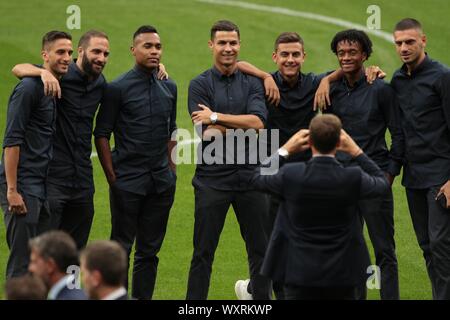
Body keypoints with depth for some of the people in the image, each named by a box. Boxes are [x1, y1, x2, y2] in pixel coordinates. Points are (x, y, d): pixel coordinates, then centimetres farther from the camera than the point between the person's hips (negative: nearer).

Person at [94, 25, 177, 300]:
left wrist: (170, 167, 13)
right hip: (128, 181, -5)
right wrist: (112, 176, -7)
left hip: (162, 182, 5)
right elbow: (102, 134, -4)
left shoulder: (169, 88, 10)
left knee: (150, 250, 9)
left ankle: (143, 297, 15)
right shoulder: (118, 88, -6)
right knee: (121, 247, -2)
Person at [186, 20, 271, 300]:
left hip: (249, 175, 3)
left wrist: (216, 117, -13)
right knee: (204, 252, 2)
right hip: (212, 178, -2)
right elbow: (207, 132, -11)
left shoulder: (253, 84, 6)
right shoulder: (200, 85, 0)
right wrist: (244, 125, -9)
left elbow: (257, 123, -10)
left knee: (261, 250, 8)